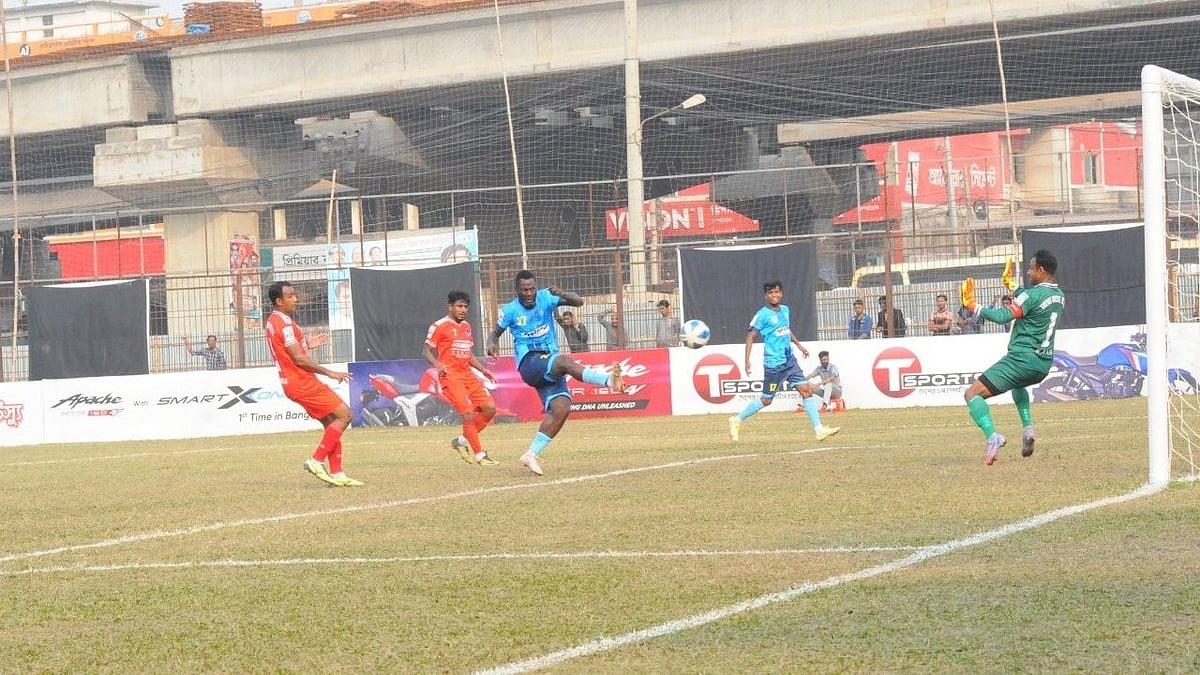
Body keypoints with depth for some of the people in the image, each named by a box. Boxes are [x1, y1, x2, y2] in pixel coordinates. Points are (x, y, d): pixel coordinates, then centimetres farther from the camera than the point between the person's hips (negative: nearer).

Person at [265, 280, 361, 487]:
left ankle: (336, 474, 8)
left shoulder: (273, 322, 14)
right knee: (344, 415, -10)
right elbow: (299, 359, -20)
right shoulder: (284, 324, -17)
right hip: (302, 383, -10)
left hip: (294, 382, 10)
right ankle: (316, 461, -10)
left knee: (331, 423, 11)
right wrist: (329, 373, -15)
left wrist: (307, 344, 16)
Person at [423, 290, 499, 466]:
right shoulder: (439, 326, -5)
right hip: (450, 376, -8)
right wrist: (436, 364, -23)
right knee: (469, 414, -14)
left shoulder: (467, 327, 18)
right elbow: (426, 351, -5)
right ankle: (479, 455, -5)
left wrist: (483, 369, 15)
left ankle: (463, 440, 14)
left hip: (467, 375, 8)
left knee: (490, 408, 1)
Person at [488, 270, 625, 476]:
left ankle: (531, 454, -6)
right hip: (529, 363, -4)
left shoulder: (545, 298, 5)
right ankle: (609, 380, -51)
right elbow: (495, 333, 15)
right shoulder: (510, 310, 3)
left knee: (561, 408, -13)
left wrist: (562, 294, -27)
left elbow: (579, 302, -5)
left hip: (550, 369, 4)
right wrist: (492, 343, -10)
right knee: (565, 361, -32)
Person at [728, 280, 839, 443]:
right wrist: (747, 361, -19)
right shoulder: (762, 315, -11)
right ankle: (736, 421, 19)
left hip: (790, 361, 7)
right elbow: (750, 336, -12)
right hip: (774, 364, -6)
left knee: (806, 390, -3)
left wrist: (799, 345, 27)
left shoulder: (786, 310, 10)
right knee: (766, 400, 1)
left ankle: (819, 430, -2)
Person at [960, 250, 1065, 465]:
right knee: (1018, 383, 44)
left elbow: (1003, 316, -20)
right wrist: (1013, 287, 39)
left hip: (1022, 359, -9)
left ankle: (992, 436, -31)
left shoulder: (1034, 295, -16)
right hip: (1044, 364, 9)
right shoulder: (1059, 296, 11)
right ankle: (1028, 429, 23)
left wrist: (974, 307, -9)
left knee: (972, 394, -9)